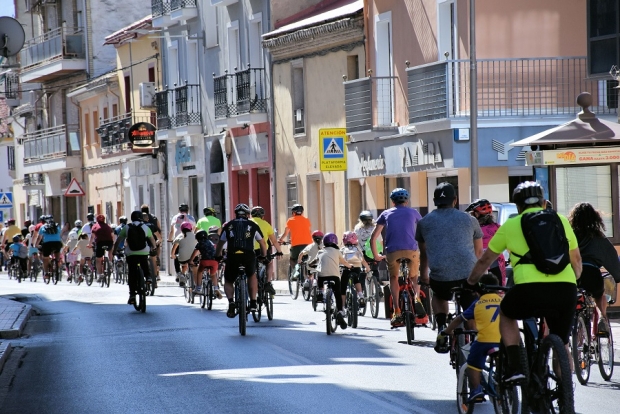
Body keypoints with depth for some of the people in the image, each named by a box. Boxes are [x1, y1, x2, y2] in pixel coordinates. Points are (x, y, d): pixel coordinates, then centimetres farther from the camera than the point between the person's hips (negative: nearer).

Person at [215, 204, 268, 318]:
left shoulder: (228, 226, 18)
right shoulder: (253, 226, 16)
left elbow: (220, 244, 24)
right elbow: (263, 243, 22)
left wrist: (217, 257, 38)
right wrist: (264, 256, 37)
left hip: (232, 257, 0)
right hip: (249, 256, 0)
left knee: (228, 281, 19)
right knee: (252, 275, 29)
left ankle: (231, 301, -8)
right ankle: (253, 302, 18)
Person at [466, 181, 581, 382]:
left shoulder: (510, 225, 16)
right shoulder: (561, 220, 20)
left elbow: (485, 260, 27)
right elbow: (576, 259, 29)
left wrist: (470, 282, 44)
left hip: (530, 289, -2)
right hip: (566, 291, 2)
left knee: (507, 315, 29)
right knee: (561, 343, 22)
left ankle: (515, 366, 14)